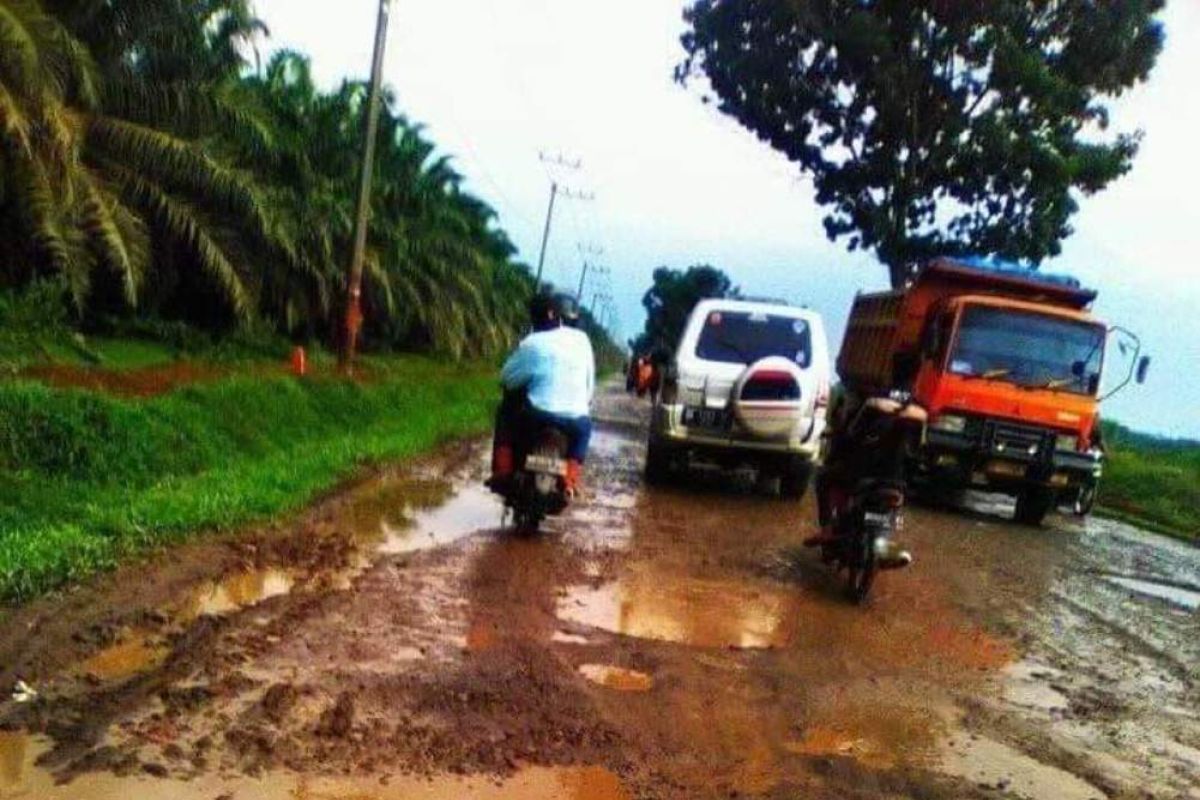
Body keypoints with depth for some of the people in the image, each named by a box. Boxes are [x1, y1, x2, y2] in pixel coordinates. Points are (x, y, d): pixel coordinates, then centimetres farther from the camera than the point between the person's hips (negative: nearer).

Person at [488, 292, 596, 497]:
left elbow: (508, 377, 6)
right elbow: (590, 383, 12)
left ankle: (502, 474, 19)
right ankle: (570, 483, 20)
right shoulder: (583, 340, 5)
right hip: (575, 420, 2)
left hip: (539, 417, -2)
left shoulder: (532, 344, -5)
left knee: (506, 415, 26)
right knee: (584, 426, 35)